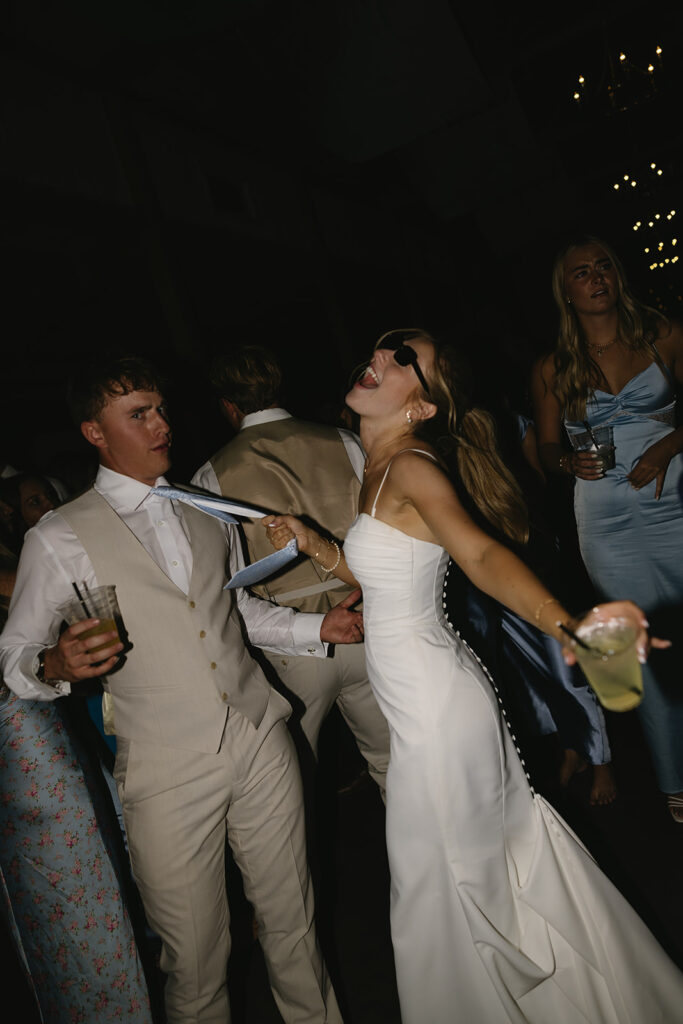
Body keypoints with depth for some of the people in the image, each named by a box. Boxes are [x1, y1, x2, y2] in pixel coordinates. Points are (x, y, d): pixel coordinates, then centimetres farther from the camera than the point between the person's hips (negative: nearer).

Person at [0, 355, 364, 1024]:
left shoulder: (208, 507, 11)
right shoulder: (59, 539, -4)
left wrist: (316, 628, 7)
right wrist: (54, 666, -21)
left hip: (260, 740, 4)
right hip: (169, 774, -4)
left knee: (293, 924, 17)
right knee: (196, 959, 10)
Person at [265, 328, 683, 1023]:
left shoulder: (411, 468, -19)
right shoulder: (379, 470, 8)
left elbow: (480, 554, -34)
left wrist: (566, 628, -49)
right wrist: (312, 544, 11)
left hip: (434, 709, -9)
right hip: (428, 697, 9)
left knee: (438, 889, 12)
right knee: (503, 841, 25)